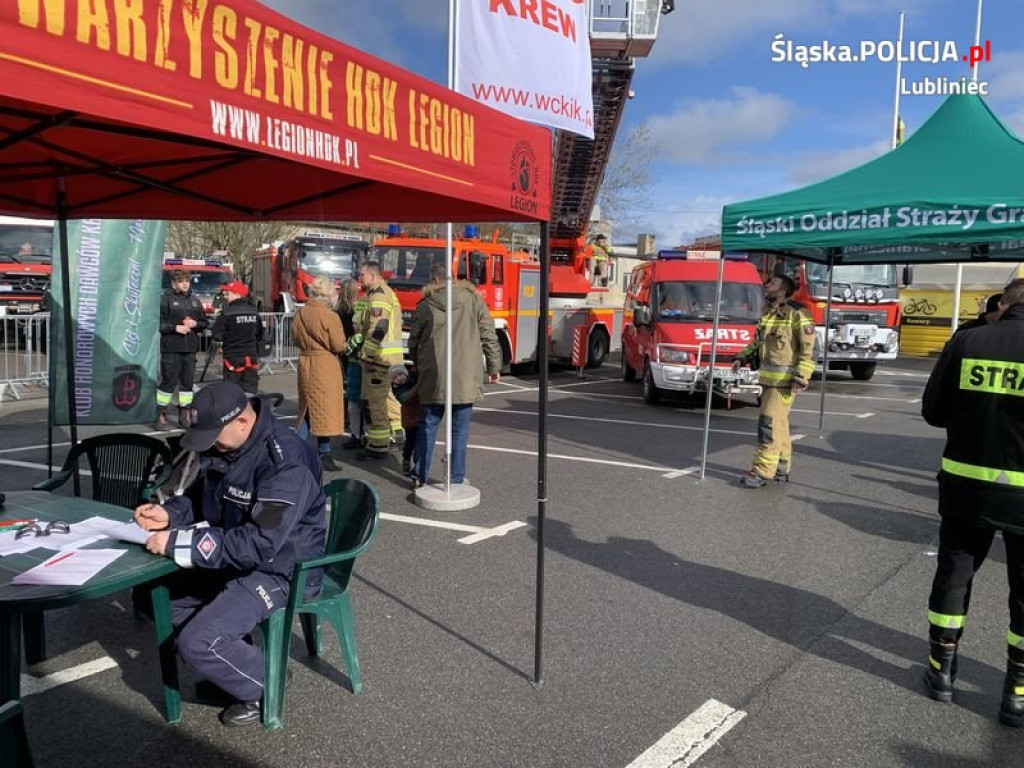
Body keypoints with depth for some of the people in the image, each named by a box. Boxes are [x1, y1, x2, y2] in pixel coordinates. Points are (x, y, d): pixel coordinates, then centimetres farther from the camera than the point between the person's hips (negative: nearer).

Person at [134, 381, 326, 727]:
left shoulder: (287, 462, -29)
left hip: (280, 569, -9)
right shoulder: (222, 444, -2)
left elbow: (259, 545, -32)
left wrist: (178, 543, -30)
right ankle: (231, 662, 21)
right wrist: (169, 513, -7)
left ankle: (264, 687, 8)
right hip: (231, 557, 9)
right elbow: (201, 496, 15)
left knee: (197, 643, -20)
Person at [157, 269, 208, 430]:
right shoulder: (166, 299, -2)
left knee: (188, 382, 8)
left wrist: (195, 324, -2)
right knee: (169, 381, -3)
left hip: (190, 349, 5)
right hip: (171, 349, -5)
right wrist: (175, 327, -17)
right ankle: (160, 415, 7)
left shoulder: (195, 301, 14)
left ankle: (184, 416, 17)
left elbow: (205, 323, 17)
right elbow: (158, 322, -8)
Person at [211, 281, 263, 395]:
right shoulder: (254, 312, 5)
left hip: (233, 357, -5)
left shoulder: (227, 313, -13)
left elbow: (217, 335, -12)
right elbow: (260, 335, 13)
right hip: (251, 356, 5)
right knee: (250, 391, 8)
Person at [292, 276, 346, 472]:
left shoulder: (300, 313, 3)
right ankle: (324, 454, 6)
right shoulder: (330, 316, -16)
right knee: (325, 408, 1)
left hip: (305, 362, 7)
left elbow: (295, 338, 13)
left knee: (306, 408, 18)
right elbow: (339, 346, -14)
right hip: (325, 366, -6)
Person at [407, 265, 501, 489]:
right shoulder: (473, 299, 2)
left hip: (433, 377, 1)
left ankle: (420, 476, 18)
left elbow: (413, 342, 11)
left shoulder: (425, 305, 3)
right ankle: (457, 479, 10)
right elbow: (489, 336, 0)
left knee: (428, 426, 12)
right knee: (460, 430, 6)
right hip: (465, 377, -1)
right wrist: (493, 367, 8)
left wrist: (419, 366, 28)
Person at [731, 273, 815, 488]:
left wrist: (801, 379, -21)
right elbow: (758, 341, 24)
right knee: (778, 423, 14)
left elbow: (808, 350, -16)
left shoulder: (797, 315, -13)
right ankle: (781, 468, 24)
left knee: (770, 423, -10)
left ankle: (762, 471, -7)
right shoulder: (767, 314, 12)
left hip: (785, 380, -8)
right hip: (768, 378, 8)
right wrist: (742, 358, 11)